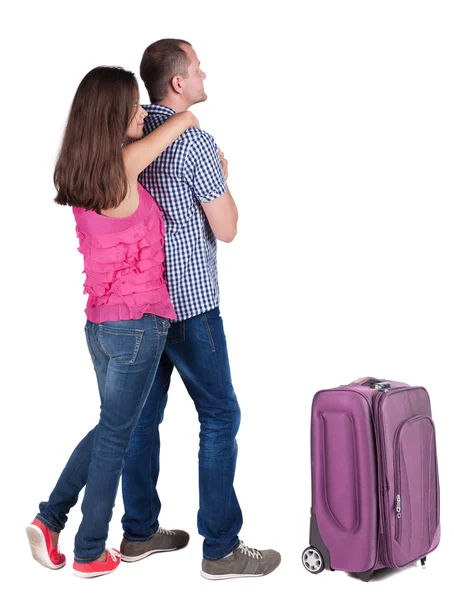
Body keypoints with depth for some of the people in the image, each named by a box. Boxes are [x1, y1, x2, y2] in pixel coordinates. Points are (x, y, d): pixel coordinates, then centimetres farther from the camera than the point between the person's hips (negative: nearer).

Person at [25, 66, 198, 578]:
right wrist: (187, 119, 18)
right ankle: (89, 553, 20)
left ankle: (50, 519, 22)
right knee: (115, 435, 6)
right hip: (139, 323, -8)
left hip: (100, 321, 8)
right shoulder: (121, 167, -17)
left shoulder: (81, 170, 5)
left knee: (111, 426, 23)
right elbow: (186, 118, -3)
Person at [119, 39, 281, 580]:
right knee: (220, 416, 0)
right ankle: (221, 549, 7)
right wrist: (223, 177, 3)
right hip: (188, 302, -8)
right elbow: (226, 230, -13)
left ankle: (138, 532, 25)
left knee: (143, 413, 13)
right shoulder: (195, 142, -17)